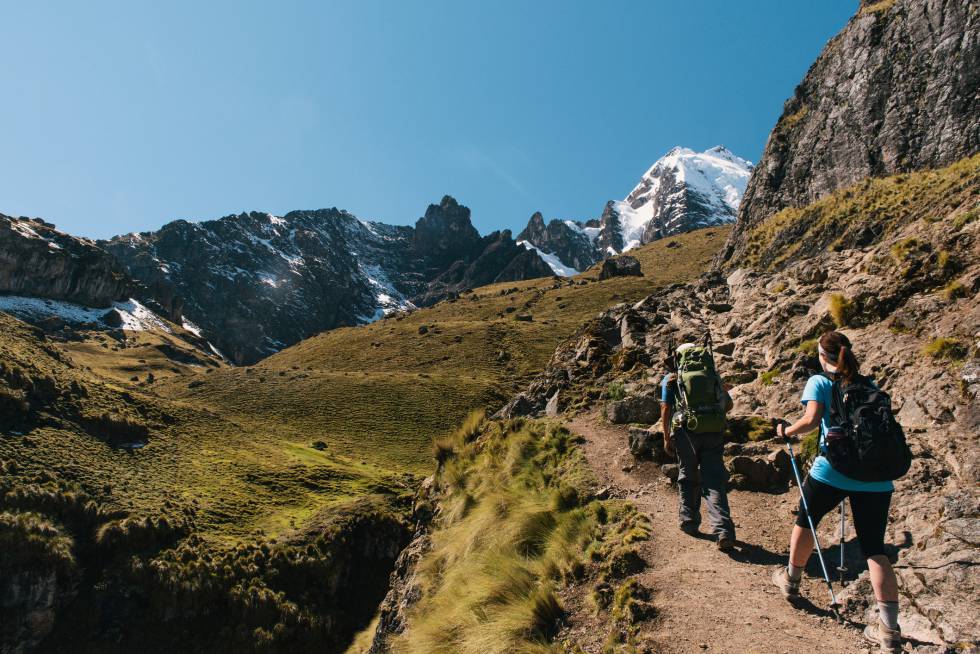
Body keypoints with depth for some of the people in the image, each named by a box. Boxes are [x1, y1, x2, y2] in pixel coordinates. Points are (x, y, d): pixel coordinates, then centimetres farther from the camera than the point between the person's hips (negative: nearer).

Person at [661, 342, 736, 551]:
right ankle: (723, 531, -11)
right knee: (714, 482, 0)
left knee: (688, 479, 17)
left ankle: (689, 522, 25)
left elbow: (666, 408, 0)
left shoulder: (671, 378, 8)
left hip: (686, 433, -1)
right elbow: (728, 405, 18)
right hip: (713, 434, 1)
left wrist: (667, 438, 6)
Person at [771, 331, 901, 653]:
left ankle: (791, 581, 38)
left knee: (805, 520, 22)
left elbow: (811, 419, -14)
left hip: (832, 470, -3)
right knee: (874, 548, 7)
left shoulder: (819, 381, 0)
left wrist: (786, 431, 2)